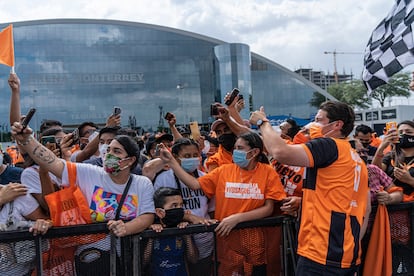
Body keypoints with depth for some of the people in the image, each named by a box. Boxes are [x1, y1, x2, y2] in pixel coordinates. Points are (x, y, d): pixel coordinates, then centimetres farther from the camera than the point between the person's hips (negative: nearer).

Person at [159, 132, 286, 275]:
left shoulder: (268, 172, -4)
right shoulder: (224, 170, 1)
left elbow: (268, 208, -8)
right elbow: (195, 184, -5)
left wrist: (238, 218, -18)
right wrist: (171, 161, -11)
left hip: (255, 240, -1)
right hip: (227, 239, 1)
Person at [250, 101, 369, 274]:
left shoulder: (329, 145, -11)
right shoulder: (358, 161, 16)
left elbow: (281, 152, -25)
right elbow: (366, 209, 18)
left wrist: (263, 122, -8)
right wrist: (352, 245, 22)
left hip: (321, 256, -9)